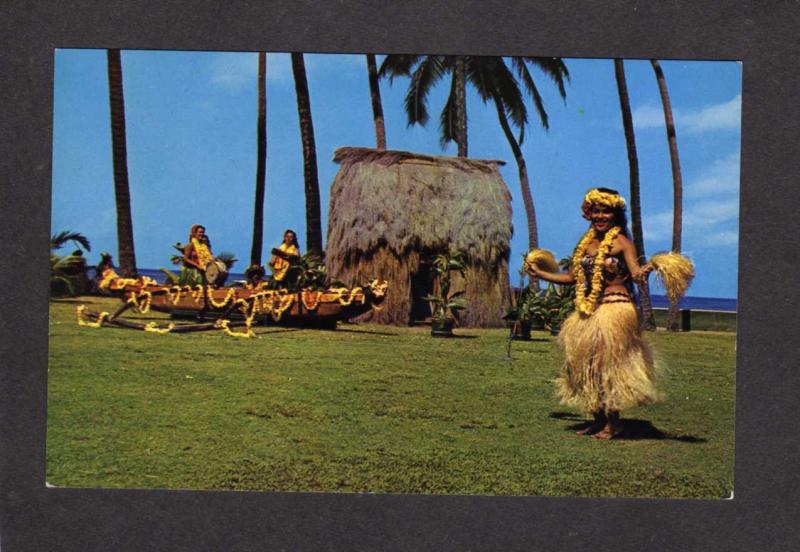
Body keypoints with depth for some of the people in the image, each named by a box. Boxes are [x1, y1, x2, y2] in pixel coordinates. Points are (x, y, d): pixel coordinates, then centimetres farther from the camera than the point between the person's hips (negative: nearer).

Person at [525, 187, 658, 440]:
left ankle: (613, 422, 5)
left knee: (609, 363, -6)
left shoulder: (622, 242, -4)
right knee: (586, 365, 7)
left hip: (615, 310, -6)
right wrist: (539, 273, 24)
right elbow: (572, 277, 19)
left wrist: (644, 272, -38)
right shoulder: (586, 243, 13)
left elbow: (636, 274, -15)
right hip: (587, 312, 7)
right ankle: (598, 419, 18)